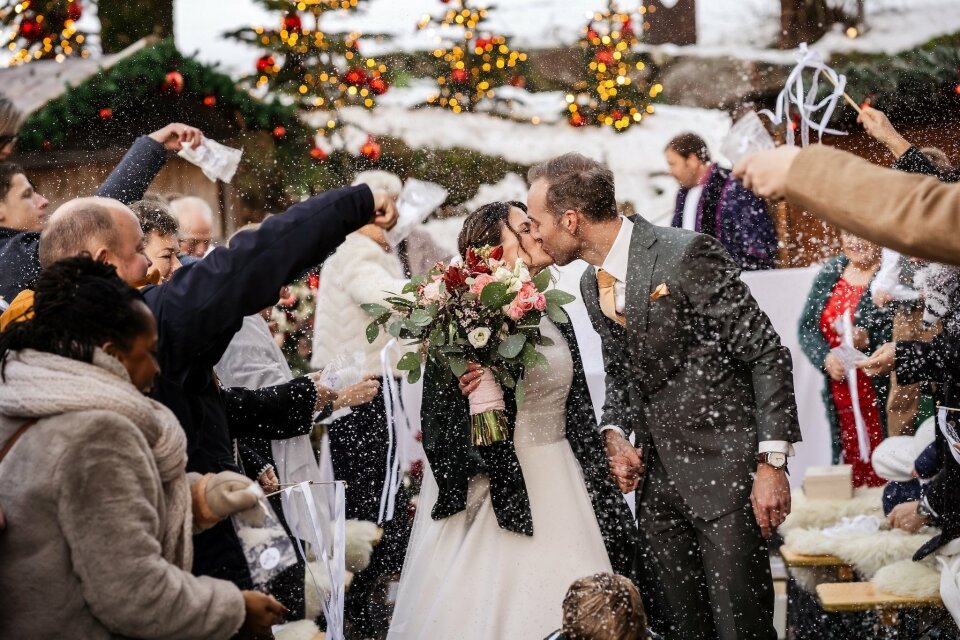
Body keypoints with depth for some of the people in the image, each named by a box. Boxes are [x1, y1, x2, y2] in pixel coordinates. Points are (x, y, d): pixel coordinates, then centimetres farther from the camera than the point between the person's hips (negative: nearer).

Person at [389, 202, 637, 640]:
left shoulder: (552, 316, 12)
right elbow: (439, 418, -9)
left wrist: (601, 491, 15)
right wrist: (469, 395, -27)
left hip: (559, 488, 6)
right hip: (496, 488, -6)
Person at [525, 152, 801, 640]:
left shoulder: (686, 255, -16)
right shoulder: (592, 284, 9)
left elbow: (767, 355, -14)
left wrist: (771, 463, -17)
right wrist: (614, 434, 0)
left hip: (723, 466, -7)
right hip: (656, 473, 7)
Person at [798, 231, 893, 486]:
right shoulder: (830, 272, 11)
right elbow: (806, 326, 9)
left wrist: (869, 341, -26)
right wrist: (826, 357, -9)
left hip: (882, 395, -5)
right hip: (840, 395, 5)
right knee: (851, 470, 7)